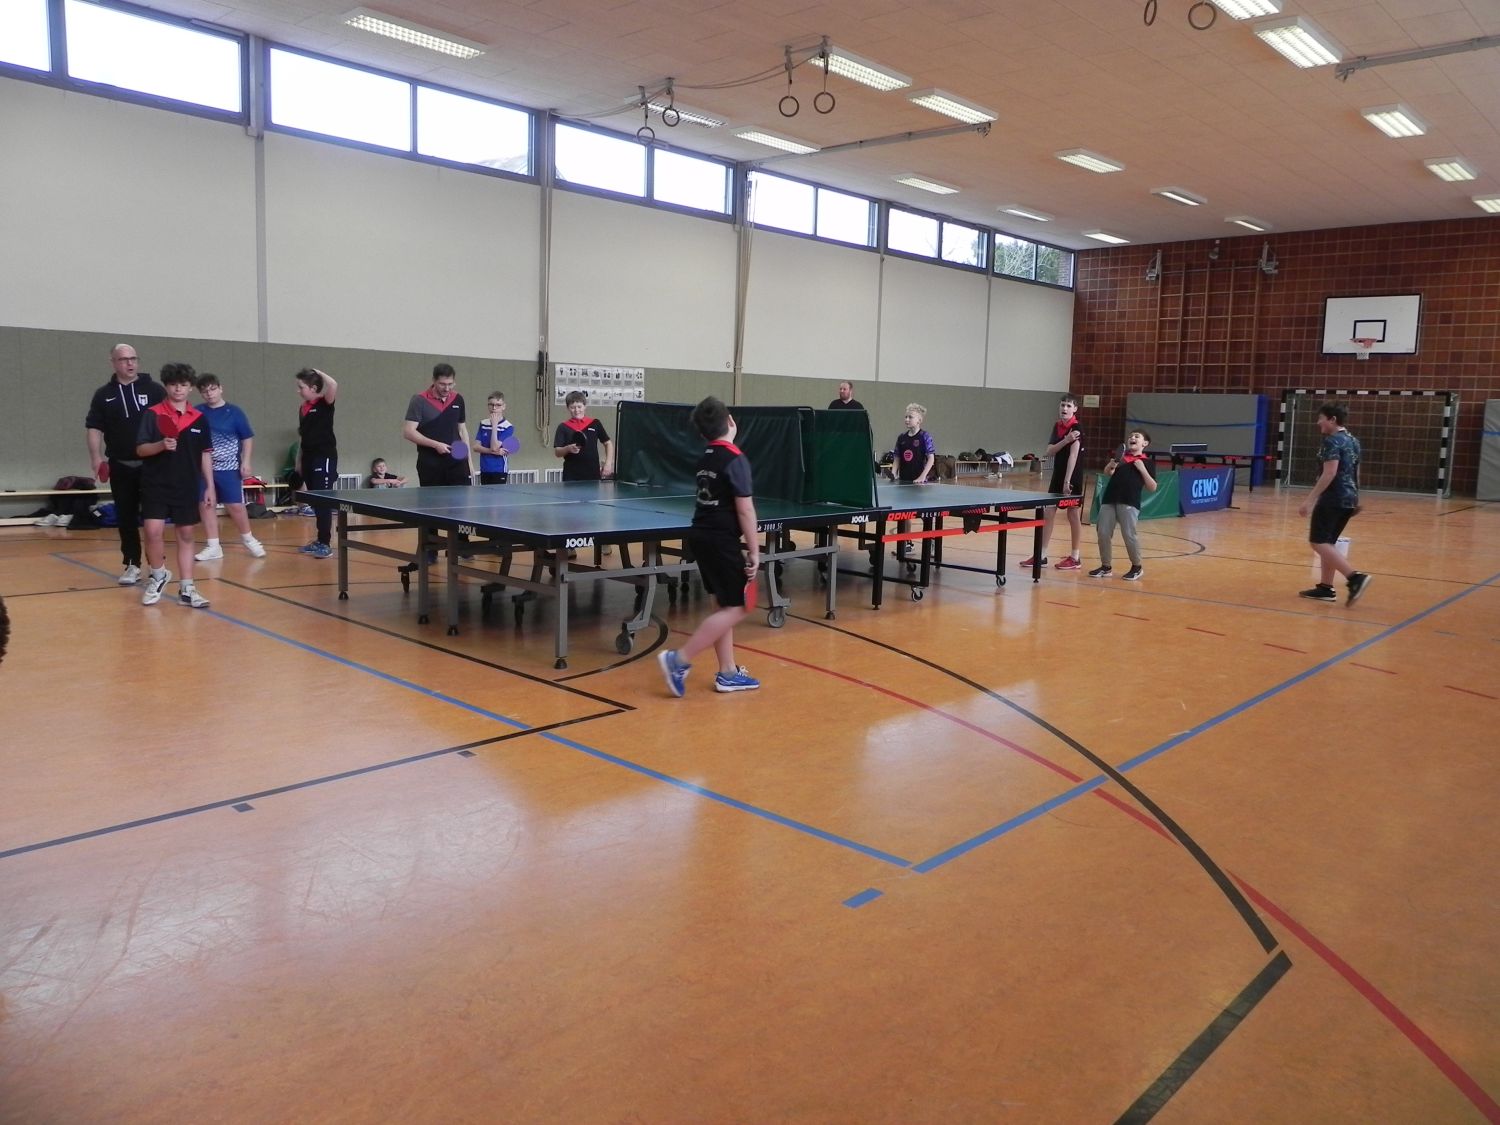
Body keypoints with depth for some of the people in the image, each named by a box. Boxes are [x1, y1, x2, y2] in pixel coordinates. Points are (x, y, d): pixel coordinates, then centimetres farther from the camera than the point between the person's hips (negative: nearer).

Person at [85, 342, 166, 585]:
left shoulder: (154, 389, 1)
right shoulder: (104, 395, 7)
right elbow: (94, 428, 7)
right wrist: (96, 457, -4)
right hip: (120, 466, 2)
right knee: (126, 517, 6)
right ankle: (132, 565, 14)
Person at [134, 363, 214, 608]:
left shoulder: (199, 419, 6)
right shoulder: (152, 414, -3)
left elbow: (205, 454, 11)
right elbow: (140, 449, -7)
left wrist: (209, 486, 7)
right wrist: (161, 445, -27)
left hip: (187, 487, 3)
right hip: (156, 485, -3)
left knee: (186, 535, 6)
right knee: (154, 532, -12)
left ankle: (186, 588, 11)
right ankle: (158, 575, 15)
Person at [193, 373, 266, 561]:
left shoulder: (234, 412, -3)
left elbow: (247, 438, 1)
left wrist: (245, 462, -5)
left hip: (229, 468, -2)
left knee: (236, 506, 0)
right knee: (207, 505, 5)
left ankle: (249, 540, 21)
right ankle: (213, 547, 14)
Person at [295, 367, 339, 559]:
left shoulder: (325, 403, -7)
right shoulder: (302, 408, 13)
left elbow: (333, 384, -27)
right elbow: (302, 436, 19)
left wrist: (317, 372, -11)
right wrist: (299, 461, 17)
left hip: (324, 458, -7)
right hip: (308, 458, 7)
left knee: (324, 502, -7)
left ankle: (326, 544, -4)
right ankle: (320, 540, 19)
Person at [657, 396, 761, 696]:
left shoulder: (706, 458, 10)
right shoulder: (735, 459, -15)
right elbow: (744, 510, -17)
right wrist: (754, 551, -11)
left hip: (702, 536, 9)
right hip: (720, 540, -9)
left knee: (725, 605, 14)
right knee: (735, 608, -3)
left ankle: (728, 673, 17)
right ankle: (679, 660, -8)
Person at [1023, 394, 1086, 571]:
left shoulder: (1077, 428, -13)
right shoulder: (1057, 426, 8)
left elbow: (1073, 455, -21)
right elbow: (1050, 452, -1)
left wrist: (1067, 481, -26)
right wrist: (1066, 440, -18)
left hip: (1073, 478, -7)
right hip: (1057, 476, 7)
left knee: (1073, 515, 2)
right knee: (1048, 514, 5)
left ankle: (1075, 558, 12)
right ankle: (1041, 556, 10)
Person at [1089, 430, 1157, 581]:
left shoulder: (1147, 462, 6)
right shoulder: (1121, 456, 18)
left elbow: (1152, 488, 2)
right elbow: (1107, 473, 20)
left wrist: (1142, 469, -8)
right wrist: (1111, 465, -2)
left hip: (1130, 502, -4)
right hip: (1109, 499, 4)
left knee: (1129, 534, -7)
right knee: (1103, 533, 2)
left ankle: (1136, 567, 12)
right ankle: (1106, 567, 16)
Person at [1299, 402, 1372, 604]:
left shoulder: (1332, 441, -13)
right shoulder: (1353, 441, 15)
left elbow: (1329, 473, -21)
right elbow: (1355, 473, 21)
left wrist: (1310, 500, -22)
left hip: (1333, 499, -10)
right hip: (1348, 500, 10)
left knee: (1319, 542, -9)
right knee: (1327, 542, 15)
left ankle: (1355, 577, -20)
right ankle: (1325, 588, 15)